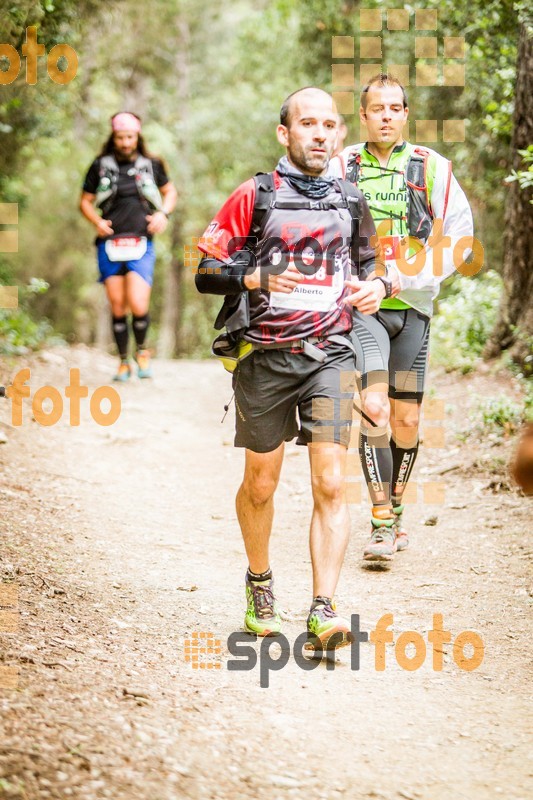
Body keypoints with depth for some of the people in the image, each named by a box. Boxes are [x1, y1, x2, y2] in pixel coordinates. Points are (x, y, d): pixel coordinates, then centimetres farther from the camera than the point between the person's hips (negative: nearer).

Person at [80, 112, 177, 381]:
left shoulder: (151, 165, 7)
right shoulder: (101, 165, 5)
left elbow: (170, 192, 21)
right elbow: (85, 201, 12)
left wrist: (163, 213, 3)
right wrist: (97, 221, -6)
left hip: (141, 245, -1)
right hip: (109, 245, 1)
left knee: (138, 305, -14)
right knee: (117, 308, 3)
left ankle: (142, 351, 13)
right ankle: (123, 363, 18)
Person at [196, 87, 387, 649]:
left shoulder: (351, 202, 10)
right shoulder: (253, 197, -1)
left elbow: (368, 261, 24)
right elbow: (206, 273, -2)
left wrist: (375, 285, 1)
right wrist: (254, 277, -21)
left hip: (330, 355, 1)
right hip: (265, 357, -1)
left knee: (330, 483, -11)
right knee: (260, 483, 11)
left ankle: (322, 612, -13)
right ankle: (259, 583, 36)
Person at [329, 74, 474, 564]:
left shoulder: (432, 168, 3)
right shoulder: (341, 167, 2)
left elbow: (459, 236, 3)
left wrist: (404, 278, -7)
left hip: (413, 306, 2)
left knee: (407, 419, 5)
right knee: (375, 408, -16)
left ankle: (396, 509, 25)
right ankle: (382, 525, -13)